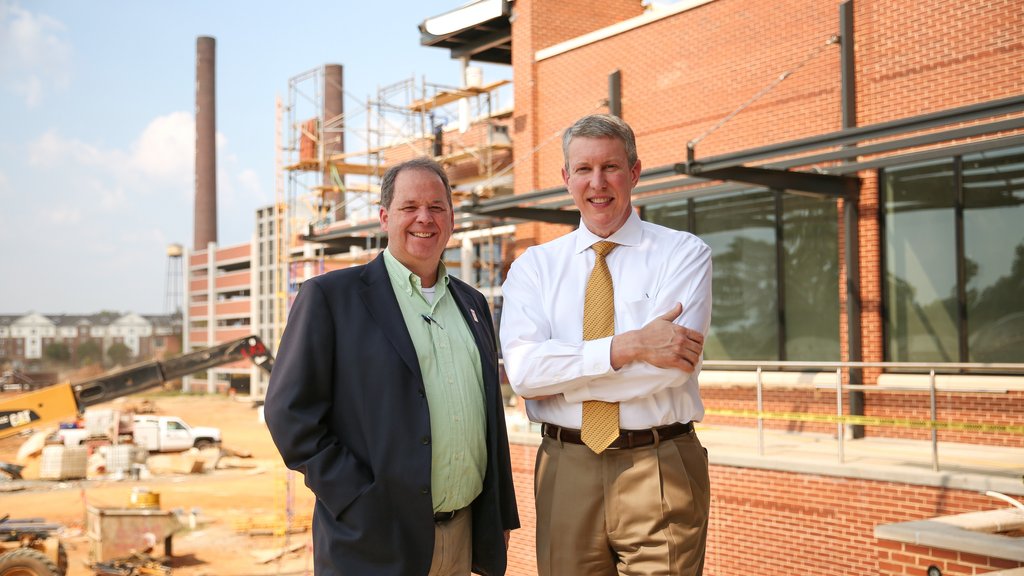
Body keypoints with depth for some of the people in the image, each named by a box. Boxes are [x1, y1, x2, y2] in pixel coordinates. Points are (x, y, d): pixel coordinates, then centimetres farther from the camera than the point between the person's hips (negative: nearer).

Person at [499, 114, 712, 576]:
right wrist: (627, 346, -20)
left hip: (660, 472, -2)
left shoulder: (684, 254, 0)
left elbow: (674, 366, -15)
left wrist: (557, 373, -10)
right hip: (565, 471, 2)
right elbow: (523, 369, -10)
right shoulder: (534, 266, 6)